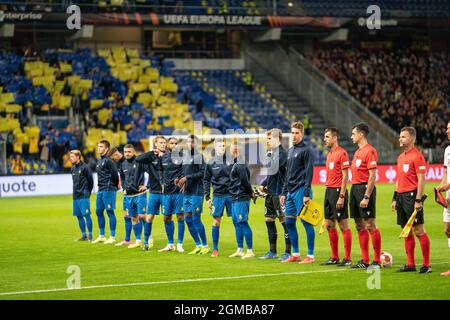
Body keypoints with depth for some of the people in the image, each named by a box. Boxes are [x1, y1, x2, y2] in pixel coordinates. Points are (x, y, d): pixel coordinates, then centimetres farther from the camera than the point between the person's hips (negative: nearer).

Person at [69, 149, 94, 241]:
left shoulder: (84, 167, -9)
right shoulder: (73, 169, 12)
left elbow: (90, 180, -6)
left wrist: (87, 193, 1)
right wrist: (77, 191, 13)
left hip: (84, 196, -7)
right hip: (76, 196, 7)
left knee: (86, 215, -7)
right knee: (79, 216, 8)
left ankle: (90, 235, -2)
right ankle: (84, 235, 14)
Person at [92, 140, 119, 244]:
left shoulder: (108, 160, -12)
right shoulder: (99, 160, 16)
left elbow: (115, 174, -16)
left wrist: (114, 186, -6)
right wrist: (100, 183, 13)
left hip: (108, 190, -9)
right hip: (100, 190, 9)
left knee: (110, 212, -5)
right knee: (99, 212, 12)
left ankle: (112, 237, -1)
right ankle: (102, 236, 21)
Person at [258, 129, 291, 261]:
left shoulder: (282, 153, -13)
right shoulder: (272, 153, 16)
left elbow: (274, 169, -24)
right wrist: (263, 185, 14)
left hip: (279, 192, -10)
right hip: (270, 193, 10)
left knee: (284, 221, -5)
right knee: (269, 220, 12)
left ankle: (288, 252, -1)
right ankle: (272, 252, 20)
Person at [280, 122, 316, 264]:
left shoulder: (306, 150, -6)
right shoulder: (290, 151, 19)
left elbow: (309, 172, -12)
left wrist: (306, 194, -18)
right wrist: (284, 192, 19)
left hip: (301, 191, -9)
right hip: (291, 192, 9)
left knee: (306, 222, -7)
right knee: (289, 222, 9)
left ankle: (310, 255, -4)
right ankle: (295, 254, 16)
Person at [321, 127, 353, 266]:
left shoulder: (342, 153, -11)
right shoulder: (329, 154, 15)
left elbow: (345, 176, -15)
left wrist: (341, 196, -19)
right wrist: (328, 192, 15)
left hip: (338, 192, -9)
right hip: (329, 191, 9)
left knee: (343, 225, -5)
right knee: (329, 225, 10)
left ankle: (347, 259, -2)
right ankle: (334, 257, 17)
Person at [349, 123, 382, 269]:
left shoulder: (369, 151, -11)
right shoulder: (358, 152, 17)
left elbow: (372, 176, -16)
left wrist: (366, 197, -21)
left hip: (365, 188, -10)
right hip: (355, 188, 10)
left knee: (370, 226, -8)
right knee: (359, 226, 9)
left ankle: (377, 261, -4)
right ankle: (365, 260, 14)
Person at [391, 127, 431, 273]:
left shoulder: (417, 156, -10)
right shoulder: (401, 157, 15)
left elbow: (421, 180, -15)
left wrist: (418, 200, -20)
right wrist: (395, 198, 19)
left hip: (412, 195, -9)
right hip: (401, 196, 9)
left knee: (419, 231, -7)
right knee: (407, 232, 10)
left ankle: (427, 265, -3)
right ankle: (410, 264, 15)